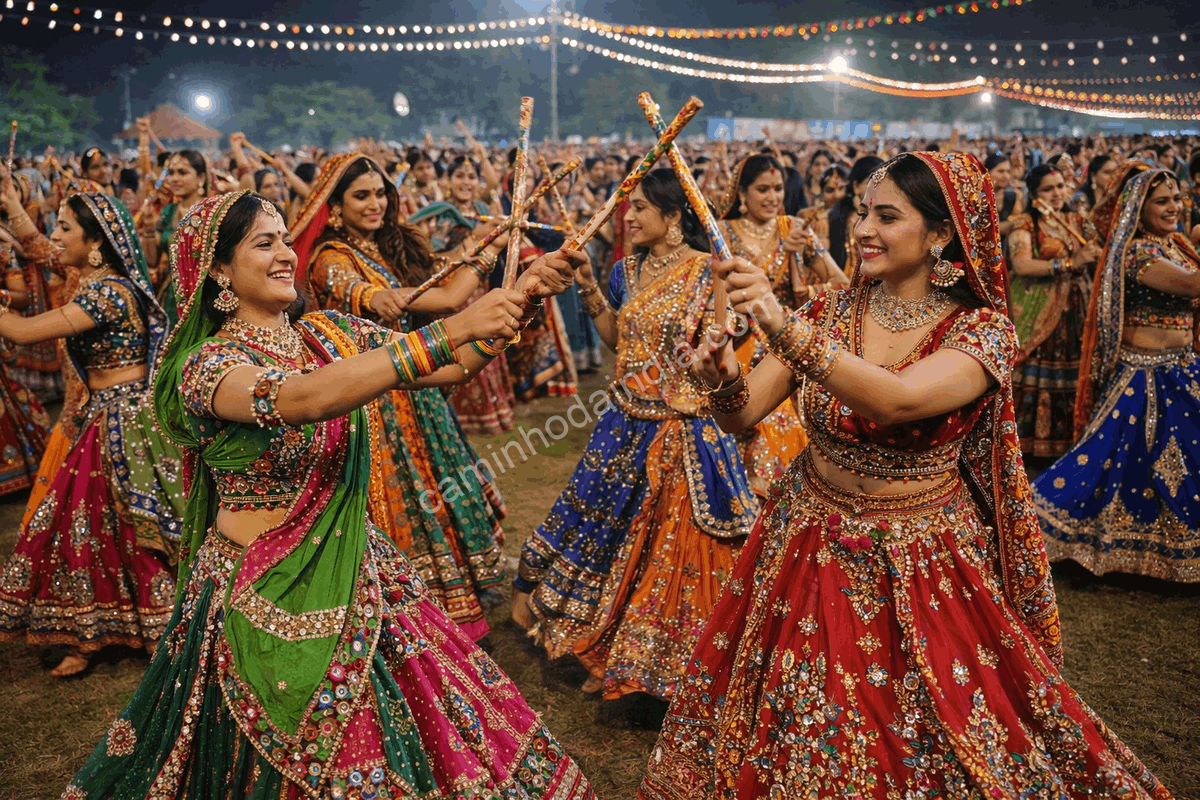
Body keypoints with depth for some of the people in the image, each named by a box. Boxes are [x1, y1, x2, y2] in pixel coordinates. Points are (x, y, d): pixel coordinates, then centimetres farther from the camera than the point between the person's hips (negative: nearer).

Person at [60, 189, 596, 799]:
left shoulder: (328, 333, 3)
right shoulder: (209, 362, -16)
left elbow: (440, 369, -4)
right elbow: (303, 399, -36)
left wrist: (520, 298, -17)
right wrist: (450, 331, -40)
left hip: (357, 575, 6)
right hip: (264, 594, -5)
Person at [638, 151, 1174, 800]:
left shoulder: (982, 330, -13)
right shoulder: (831, 311, -2)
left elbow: (898, 400, -34)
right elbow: (743, 414, -8)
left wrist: (786, 329, -43)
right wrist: (727, 381, -31)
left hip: (920, 566, -2)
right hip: (810, 546, 3)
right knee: (795, 744, 13)